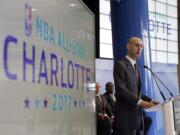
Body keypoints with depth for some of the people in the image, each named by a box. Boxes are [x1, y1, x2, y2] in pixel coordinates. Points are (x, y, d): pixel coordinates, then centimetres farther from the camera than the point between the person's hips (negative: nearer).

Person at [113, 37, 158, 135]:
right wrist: (139, 102, -23)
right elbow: (120, 89, -16)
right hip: (126, 117, -8)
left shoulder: (135, 67, 22)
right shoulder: (120, 64, -5)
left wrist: (149, 100, 6)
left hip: (137, 116, 8)